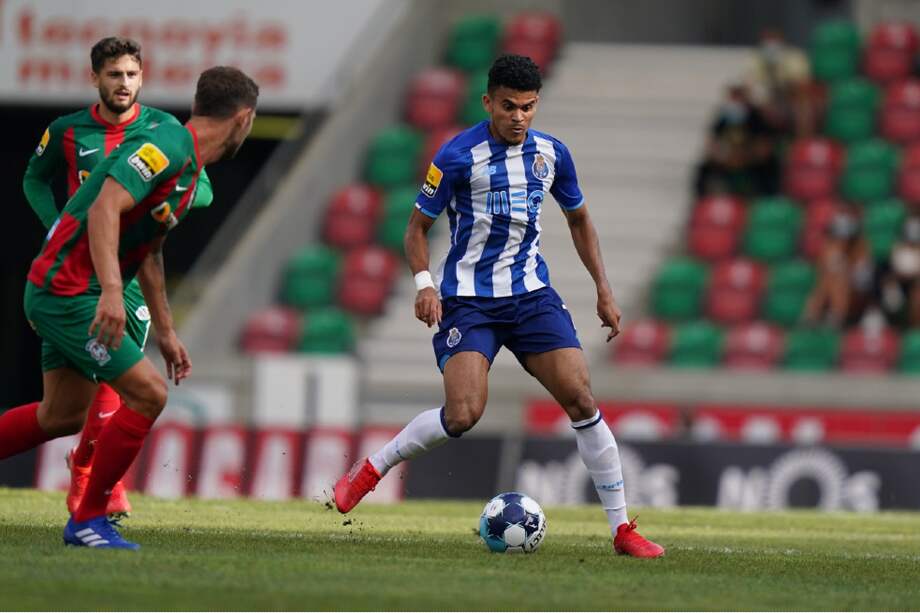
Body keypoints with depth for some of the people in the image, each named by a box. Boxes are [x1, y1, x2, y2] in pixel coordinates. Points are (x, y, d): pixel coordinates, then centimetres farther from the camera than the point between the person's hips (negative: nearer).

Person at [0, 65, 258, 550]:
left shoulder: (189, 164, 14)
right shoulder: (167, 147, -18)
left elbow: (148, 251, 24)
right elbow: (105, 208, -31)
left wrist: (165, 331, 26)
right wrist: (111, 291, -40)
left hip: (62, 292, 10)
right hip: (67, 289, -10)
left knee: (63, 414, 16)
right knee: (147, 393, -11)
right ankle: (88, 519, -3)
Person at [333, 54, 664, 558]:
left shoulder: (551, 153, 5)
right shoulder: (459, 156, -10)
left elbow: (578, 220, 21)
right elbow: (417, 227, -1)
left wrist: (604, 289, 15)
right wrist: (424, 284, -18)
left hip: (530, 294, 4)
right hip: (468, 299, -4)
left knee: (581, 399, -9)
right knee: (463, 415, -21)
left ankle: (622, 529, -2)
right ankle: (369, 470, 3)